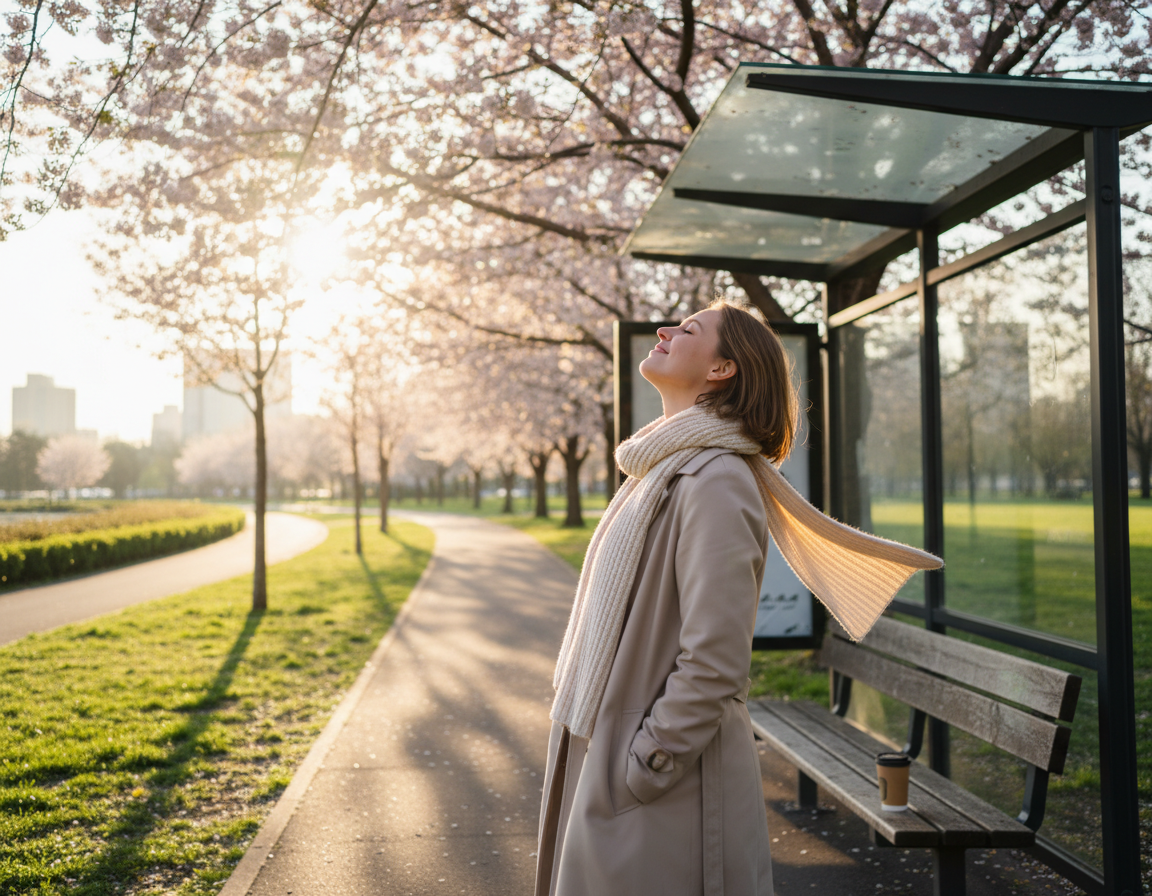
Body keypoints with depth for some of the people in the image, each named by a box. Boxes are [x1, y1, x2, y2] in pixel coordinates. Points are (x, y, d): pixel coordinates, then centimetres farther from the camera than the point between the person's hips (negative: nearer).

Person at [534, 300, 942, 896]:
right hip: (610, 753, 9)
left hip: (669, 789, -9)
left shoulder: (713, 482, -19)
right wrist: (608, 766, 18)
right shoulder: (666, 470, 11)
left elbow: (713, 665, -23)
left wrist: (635, 770, -17)